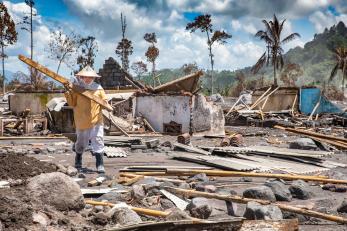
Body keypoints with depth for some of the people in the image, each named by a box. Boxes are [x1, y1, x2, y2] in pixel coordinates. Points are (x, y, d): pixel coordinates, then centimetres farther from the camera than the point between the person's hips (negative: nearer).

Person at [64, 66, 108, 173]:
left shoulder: (98, 88, 4)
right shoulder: (76, 88, -1)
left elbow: (104, 100, 10)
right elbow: (72, 103, -1)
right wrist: (68, 94, -16)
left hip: (96, 121, 1)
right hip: (82, 121, -1)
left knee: (98, 141, -7)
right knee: (81, 143, 13)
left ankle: (100, 164, -2)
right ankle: (78, 162, 36)